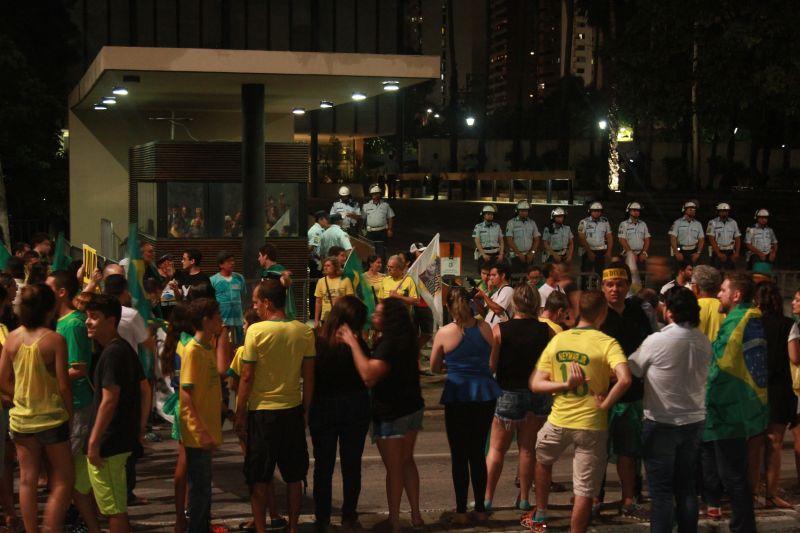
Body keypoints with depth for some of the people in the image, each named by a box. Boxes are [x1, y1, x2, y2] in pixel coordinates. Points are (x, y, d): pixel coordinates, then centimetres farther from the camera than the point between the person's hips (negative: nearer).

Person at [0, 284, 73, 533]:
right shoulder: (55, 340, -15)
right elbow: (63, 384, -13)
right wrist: (70, 413, -1)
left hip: (21, 418, 5)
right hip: (51, 418, -5)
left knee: (27, 480, 11)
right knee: (63, 482, 5)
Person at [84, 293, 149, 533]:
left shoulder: (111, 353, -18)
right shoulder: (125, 348, 12)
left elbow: (109, 400, -23)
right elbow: (145, 390, 17)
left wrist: (94, 441, -20)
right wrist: (141, 426, 20)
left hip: (109, 443, -10)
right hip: (125, 438, 10)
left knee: (114, 508, -3)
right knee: (116, 505, 18)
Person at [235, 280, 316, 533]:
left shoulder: (256, 331, -13)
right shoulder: (304, 331, -2)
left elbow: (247, 377, -11)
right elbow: (309, 376, 2)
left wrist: (240, 414, -2)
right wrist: (305, 410, 12)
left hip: (261, 411, -3)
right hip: (293, 410, 4)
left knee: (259, 479, 7)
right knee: (294, 476, 13)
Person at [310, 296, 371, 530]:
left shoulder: (317, 342, -13)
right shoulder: (357, 343, -16)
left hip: (322, 408, 0)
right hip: (355, 407, 0)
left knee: (323, 464, 12)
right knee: (352, 464, 14)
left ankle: (322, 517, 15)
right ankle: (349, 514, 21)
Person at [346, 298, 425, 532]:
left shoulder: (388, 344, -24)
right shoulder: (405, 341, 6)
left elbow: (369, 375, -34)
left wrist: (353, 343, -29)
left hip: (391, 414, -9)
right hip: (412, 408, 9)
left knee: (393, 468, 2)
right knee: (407, 461, 20)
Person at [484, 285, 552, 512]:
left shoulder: (499, 330, -12)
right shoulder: (546, 331, -5)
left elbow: (490, 365, -12)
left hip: (509, 393, -2)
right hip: (538, 395, 2)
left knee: (497, 448, 9)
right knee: (528, 448, 12)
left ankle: (487, 497, 10)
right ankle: (524, 498, 17)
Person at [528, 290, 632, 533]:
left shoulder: (557, 340, 1)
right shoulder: (607, 343, -12)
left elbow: (535, 384, 1)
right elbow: (625, 379, -28)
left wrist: (566, 385, -8)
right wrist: (605, 403, -16)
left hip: (558, 421, 4)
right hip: (591, 424, -4)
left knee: (543, 459, 33)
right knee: (585, 491, 6)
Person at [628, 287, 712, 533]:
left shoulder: (657, 341, -18)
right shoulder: (704, 342, -2)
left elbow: (631, 370, -7)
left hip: (661, 423, -5)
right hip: (694, 420, 5)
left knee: (661, 490, 1)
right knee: (687, 488, 14)